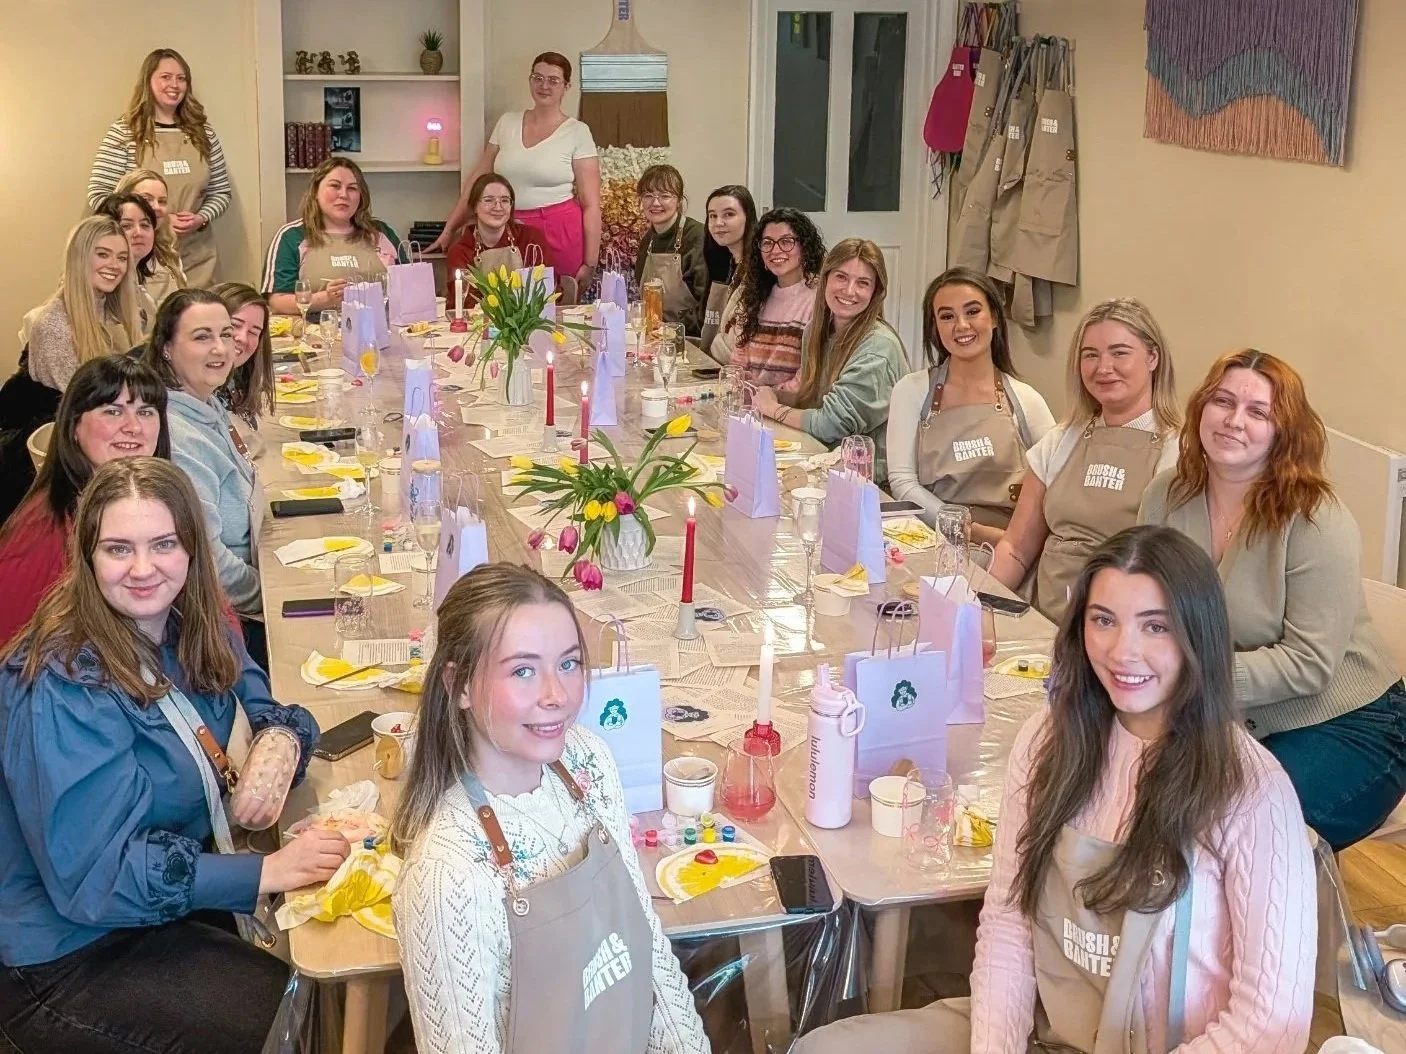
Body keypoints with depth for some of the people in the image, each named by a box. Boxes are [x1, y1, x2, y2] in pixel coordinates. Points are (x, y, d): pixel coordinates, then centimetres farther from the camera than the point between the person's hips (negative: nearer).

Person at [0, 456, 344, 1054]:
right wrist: (264, 872, -29)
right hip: (71, 956, -7)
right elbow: (94, 876, -26)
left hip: (167, 906, 7)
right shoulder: (64, 689, -25)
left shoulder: (192, 631, -3)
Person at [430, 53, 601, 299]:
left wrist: (590, 264, -8)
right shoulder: (507, 122, 8)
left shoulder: (577, 132, -2)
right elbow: (477, 181, 13)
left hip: (560, 232, -3)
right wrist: (449, 230, 10)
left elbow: (591, 204, -4)